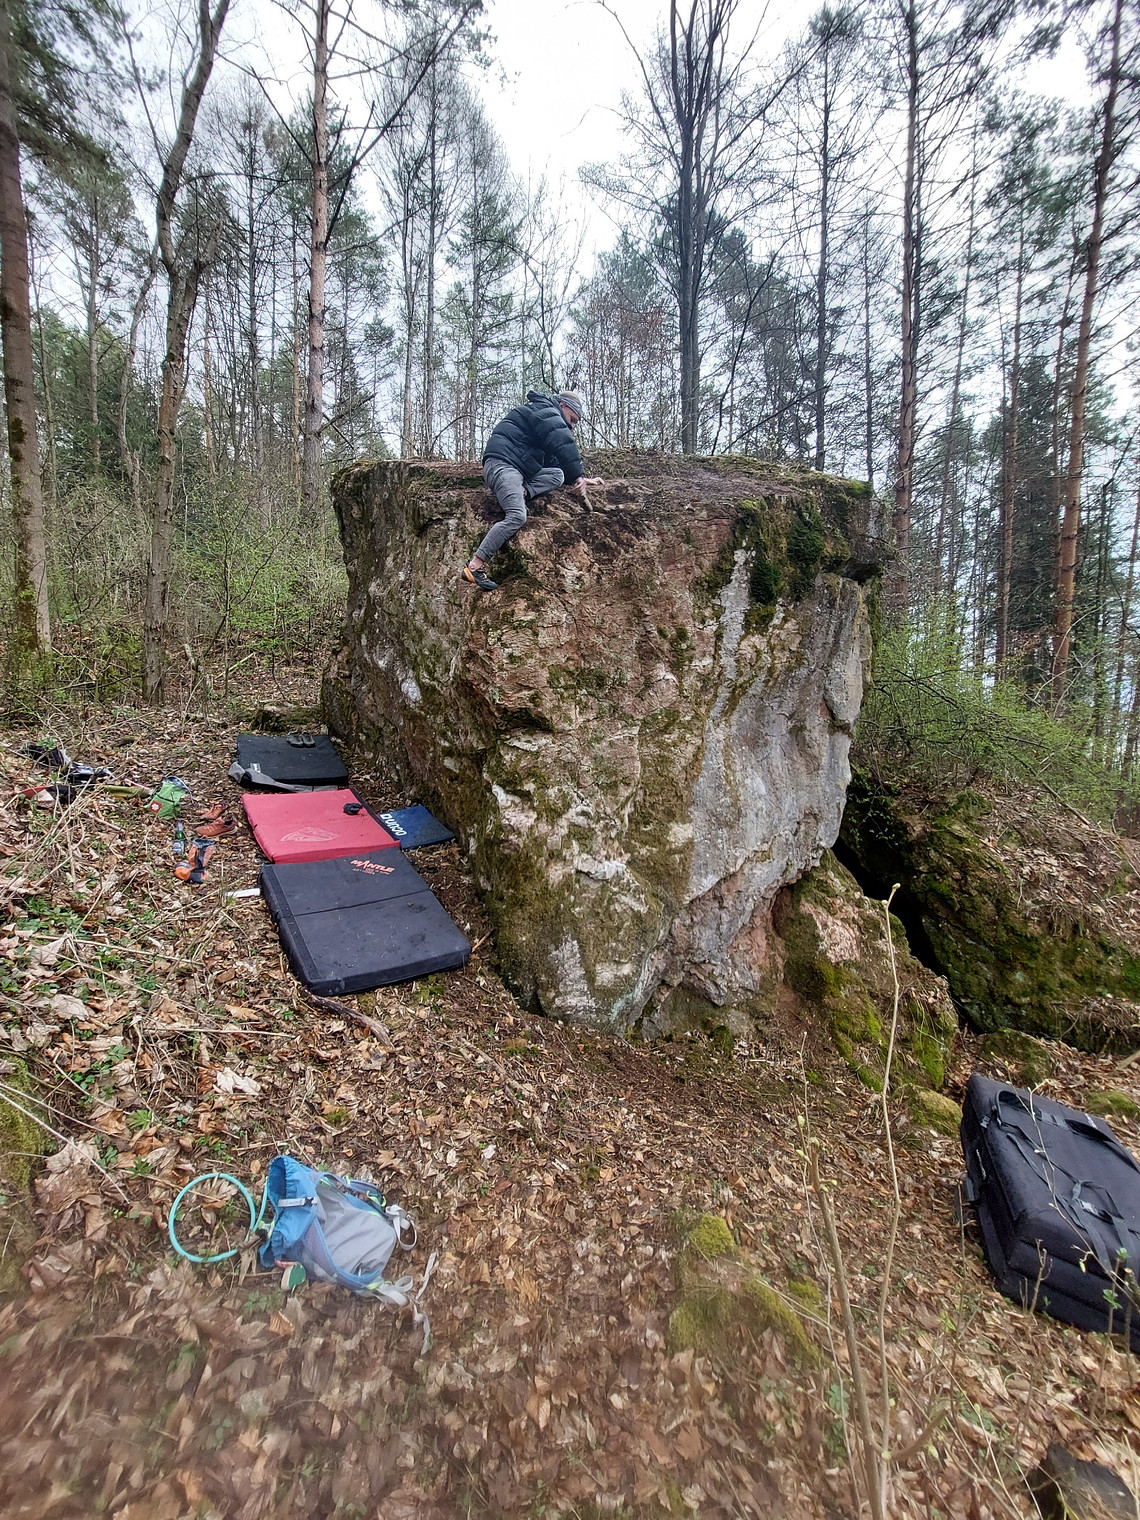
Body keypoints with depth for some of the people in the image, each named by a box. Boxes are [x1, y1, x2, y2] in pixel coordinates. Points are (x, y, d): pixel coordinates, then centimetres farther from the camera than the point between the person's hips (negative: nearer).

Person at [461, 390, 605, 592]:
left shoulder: (548, 418, 31)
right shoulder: (547, 412, -1)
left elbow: (555, 461, 32)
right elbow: (564, 445, -18)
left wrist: (582, 479, 24)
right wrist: (578, 476, -22)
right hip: (502, 464, -10)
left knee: (557, 475, 0)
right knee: (517, 517, -27)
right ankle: (473, 567, -30)